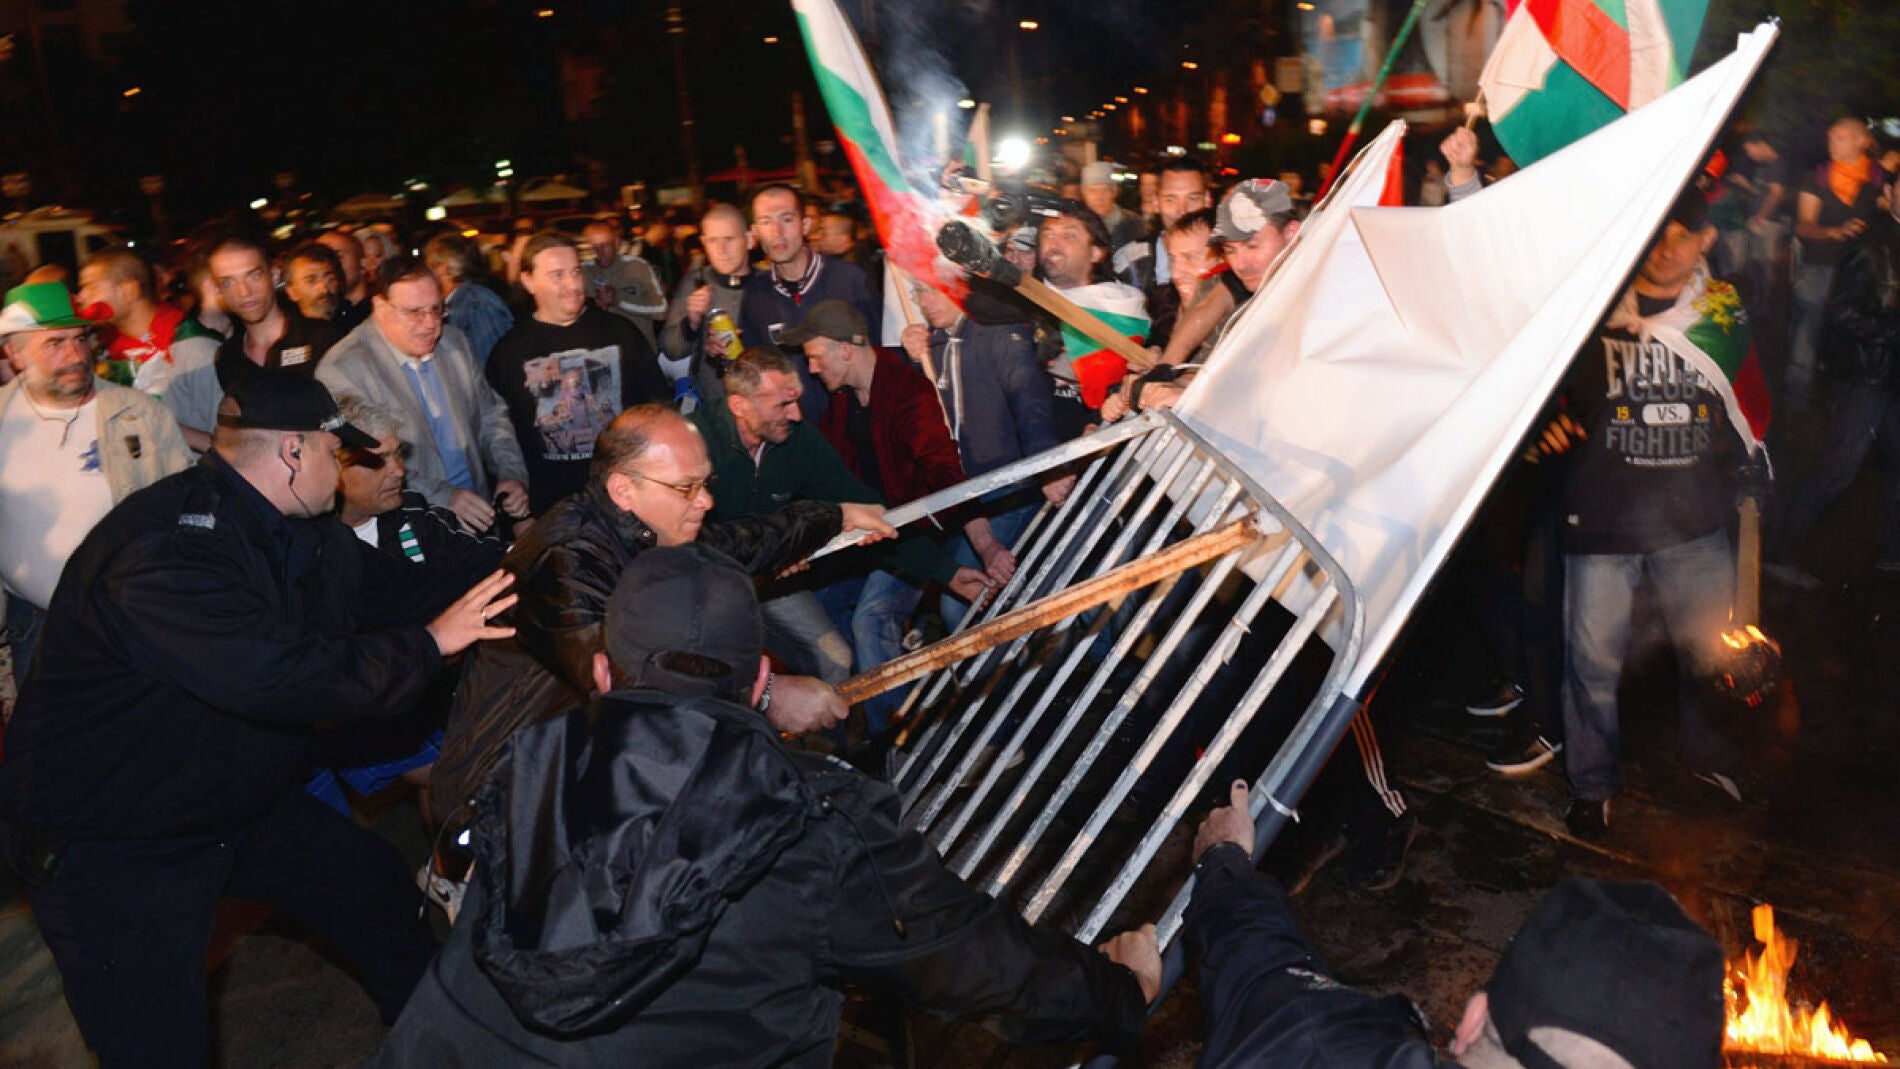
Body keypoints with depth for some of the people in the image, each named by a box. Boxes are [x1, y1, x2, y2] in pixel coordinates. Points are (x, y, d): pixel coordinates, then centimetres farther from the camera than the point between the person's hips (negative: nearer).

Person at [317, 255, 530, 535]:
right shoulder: (342, 370, -9)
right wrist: (441, 497, -24)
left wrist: (512, 475, 2)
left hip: (479, 514, 5)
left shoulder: (454, 342, 12)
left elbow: (491, 417, 19)